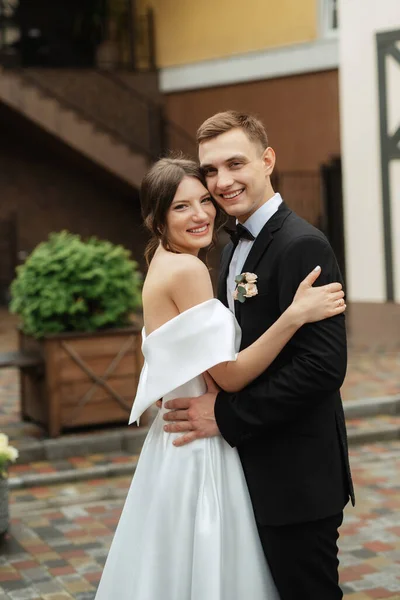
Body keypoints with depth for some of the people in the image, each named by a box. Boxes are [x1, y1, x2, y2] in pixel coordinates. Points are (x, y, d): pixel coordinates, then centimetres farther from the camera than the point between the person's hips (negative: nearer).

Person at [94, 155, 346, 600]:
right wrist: (295, 314, -25)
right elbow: (228, 376, -20)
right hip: (198, 449, -9)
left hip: (176, 441, 9)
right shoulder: (188, 269, -18)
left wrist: (238, 302, 7)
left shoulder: (162, 266, 11)